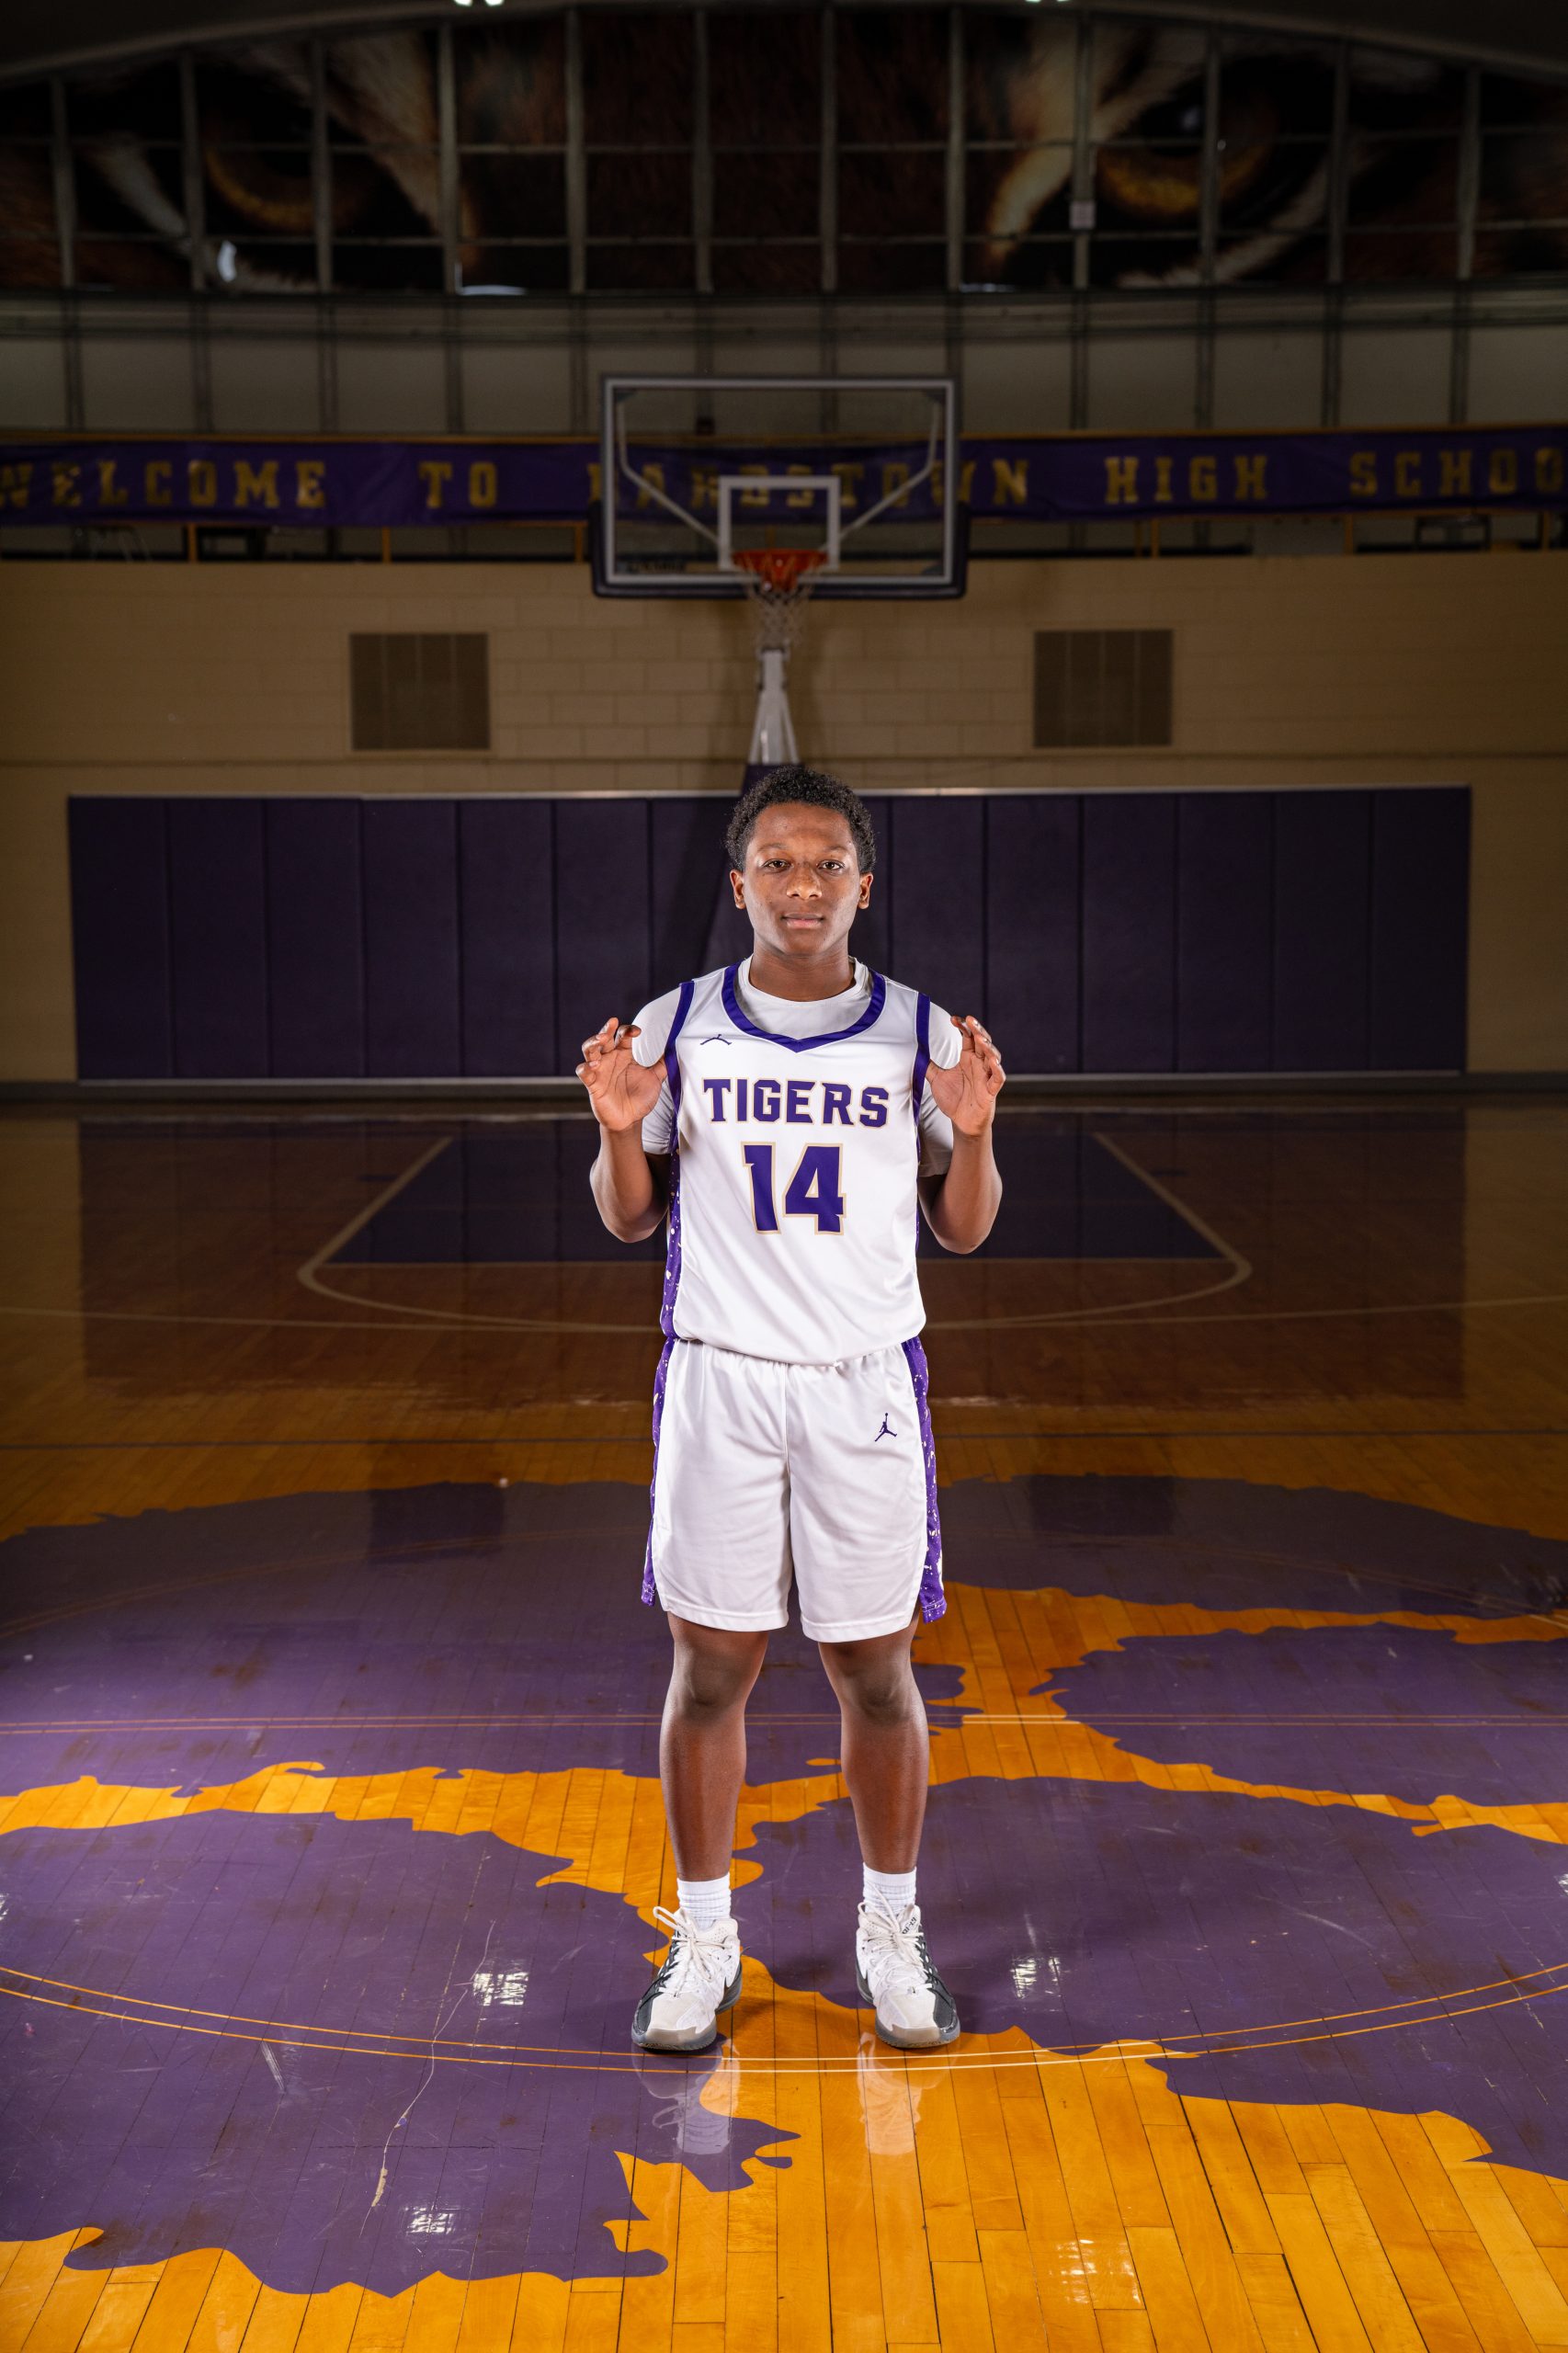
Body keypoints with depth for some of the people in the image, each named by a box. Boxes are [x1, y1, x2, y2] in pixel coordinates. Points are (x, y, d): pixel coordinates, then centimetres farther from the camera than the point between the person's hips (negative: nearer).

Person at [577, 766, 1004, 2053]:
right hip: (718, 1379, 0)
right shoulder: (673, 1029, 0)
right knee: (710, 1669, 6)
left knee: (878, 1672, 7)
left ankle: (892, 1931, 26)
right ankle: (703, 1937, 23)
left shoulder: (922, 1035, 0)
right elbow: (631, 1220, 7)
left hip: (868, 1382, 0)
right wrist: (621, 1131, -12)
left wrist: (972, 1132, -14)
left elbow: (964, 1233, 4)